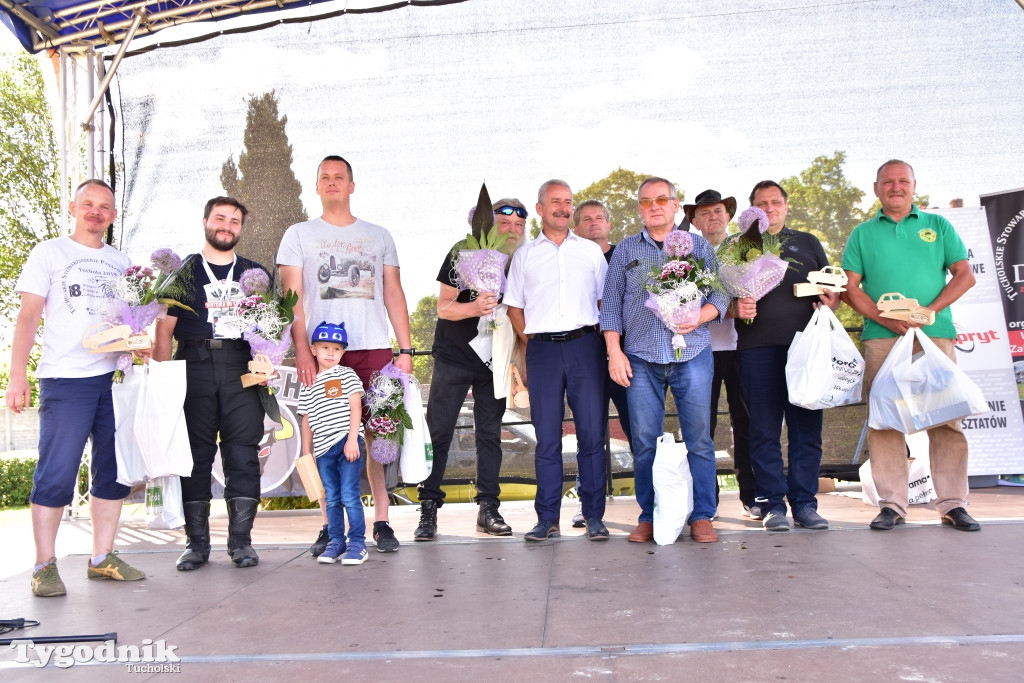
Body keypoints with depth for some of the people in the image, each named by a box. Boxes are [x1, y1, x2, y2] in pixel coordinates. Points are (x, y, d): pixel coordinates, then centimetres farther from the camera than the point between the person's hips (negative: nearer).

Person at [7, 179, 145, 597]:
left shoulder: (121, 263, 17)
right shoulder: (49, 254, 4)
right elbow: (28, 317, -1)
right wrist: (18, 375, -10)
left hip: (116, 378, 5)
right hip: (65, 379, -5)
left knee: (114, 472, 6)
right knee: (56, 473, -6)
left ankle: (102, 558, 16)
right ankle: (45, 566, 4)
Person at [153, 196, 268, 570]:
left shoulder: (255, 273, 18)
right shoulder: (182, 272, 12)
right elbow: (164, 329, 5)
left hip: (242, 370, 1)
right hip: (194, 367, -1)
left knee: (243, 452, -3)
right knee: (195, 453, 0)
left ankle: (241, 540, 4)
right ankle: (197, 542, 9)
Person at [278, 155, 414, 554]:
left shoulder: (379, 236, 17)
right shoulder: (299, 235, 11)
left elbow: (394, 295, 14)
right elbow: (292, 298, 2)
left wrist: (406, 349, 5)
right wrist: (302, 350, -10)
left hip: (375, 349, 1)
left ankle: (381, 522, 6)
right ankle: (330, 526, 7)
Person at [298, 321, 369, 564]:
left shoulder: (347, 375, 2)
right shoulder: (308, 386, 14)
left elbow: (355, 407, -5)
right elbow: (307, 420, 16)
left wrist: (352, 439, -14)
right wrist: (306, 452, 12)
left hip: (347, 443, -4)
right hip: (323, 449, 4)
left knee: (349, 495, -8)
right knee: (331, 499, 11)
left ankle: (357, 543, 0)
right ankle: (336, 542, 20)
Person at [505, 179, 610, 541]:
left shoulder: (591, 251, 13)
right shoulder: (524, 254, 12)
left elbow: (605, 300, 14)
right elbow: (514, 307, 13)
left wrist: (601, 339, 3)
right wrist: (531, 344, 3)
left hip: (584, 345, 0)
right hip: (542, 349, 0)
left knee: (591, 432, -1)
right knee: (546, 436, 2)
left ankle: (594, 515, 7)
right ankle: (547, 518, 8)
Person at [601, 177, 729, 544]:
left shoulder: (698, 245, 13)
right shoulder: (625, 250, 14)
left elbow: (720, 293, 9)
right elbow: (611, 303, 11)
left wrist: (699, 317, -11)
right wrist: (614, 351, 1)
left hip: (692, 354, 0)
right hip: (640, 358, 1)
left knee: (699, 438, -2)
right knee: (645, 441, 1)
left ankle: (701, 516, 8)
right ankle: (648, 517, 11)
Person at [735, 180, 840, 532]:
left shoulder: (808, 243, 19)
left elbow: (832, 288, 19)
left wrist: (832, 301, -3)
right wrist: (736, 308, -11)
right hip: (757, 348, -1)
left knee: (807, 427, 1)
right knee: (764, 430, 0)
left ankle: (805, 502, 9)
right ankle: (773, 504, 6)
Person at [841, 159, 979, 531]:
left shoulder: (938, 226, 15)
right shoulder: (863, 234, 14)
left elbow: (965, 275, 8)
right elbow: (850, 288, 7)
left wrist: (929, 311, -8)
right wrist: (885, 318, -9)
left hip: (936, 335, 0)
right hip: (881, 338, 0)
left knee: (946, 418, -3)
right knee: (884, 420, -2)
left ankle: (953, 504, 4)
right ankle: (892, 505, 4)